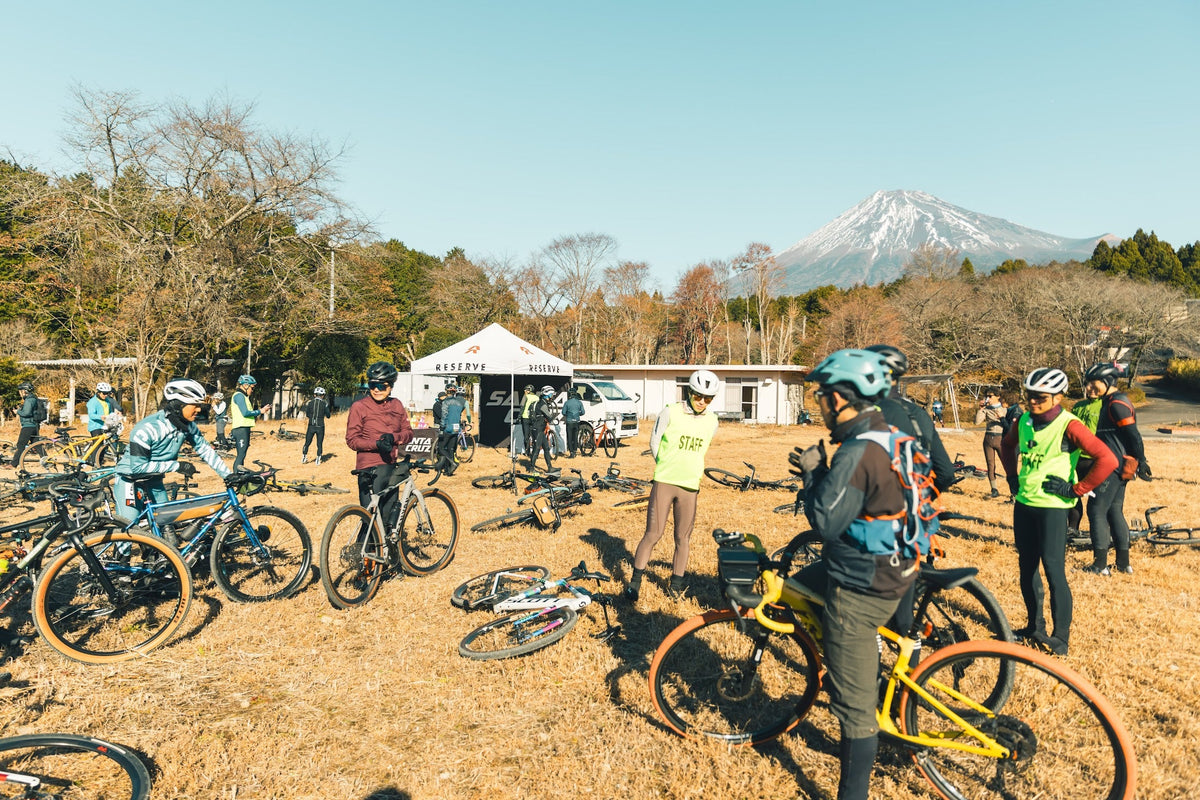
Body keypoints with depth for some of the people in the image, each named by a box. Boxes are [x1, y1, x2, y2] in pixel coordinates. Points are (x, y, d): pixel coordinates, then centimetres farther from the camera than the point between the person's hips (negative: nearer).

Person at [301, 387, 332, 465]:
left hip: (311, 426, 1)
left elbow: (307, 415, 5)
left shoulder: (309, 403, 0)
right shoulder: (324, 404, -4)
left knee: (307, 442, 13)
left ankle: (304, 457, 16)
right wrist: (330, 411, 18)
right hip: (320, 427, -1)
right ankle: (318, 459, 8)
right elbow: (328, 416, 0)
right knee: (319, 444, 7)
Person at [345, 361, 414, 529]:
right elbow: (352, 440, -6)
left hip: (391, 466, 5)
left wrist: (394, 438, -12)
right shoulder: (359, 407, -4)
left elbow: (408, 432, 10)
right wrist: (376, 444, -21)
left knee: (391, 514, 14)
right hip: (370, 469, -5)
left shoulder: (397, 405, 10)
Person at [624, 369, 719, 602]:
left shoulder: (711, 421, 6)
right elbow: (654, 442, 4)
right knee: (653, 533, -4)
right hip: (664, 483, -3)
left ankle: (676, 584, 23)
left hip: (690, 486, 3)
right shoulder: (670, 412, -6)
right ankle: (635, 582, 9)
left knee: (683, 537, 8)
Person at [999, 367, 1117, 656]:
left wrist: (1076, 489, -16)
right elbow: (1007, 445, 26)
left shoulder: (1068, 425, -15)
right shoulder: (1023, 421, 4)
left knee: (1054, 570, -4)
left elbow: (1107, 459, -22)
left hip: (1052, 507, -6)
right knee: (1026, 568, 13)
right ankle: (1035, 626, 28)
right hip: (1023, 504, 7)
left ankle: (1061, 637, 8)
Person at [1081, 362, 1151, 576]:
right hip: (1119, 466, 11)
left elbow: (1133, 435, -19)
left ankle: (1100, 564, -3)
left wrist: (1141, 462, -14)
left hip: (1113, 466, -11)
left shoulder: (1116, 404, -16)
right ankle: (1123, 563, 20)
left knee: (1097, 510, -6)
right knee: (1114, 511, 14)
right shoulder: (1112, 402, 15)